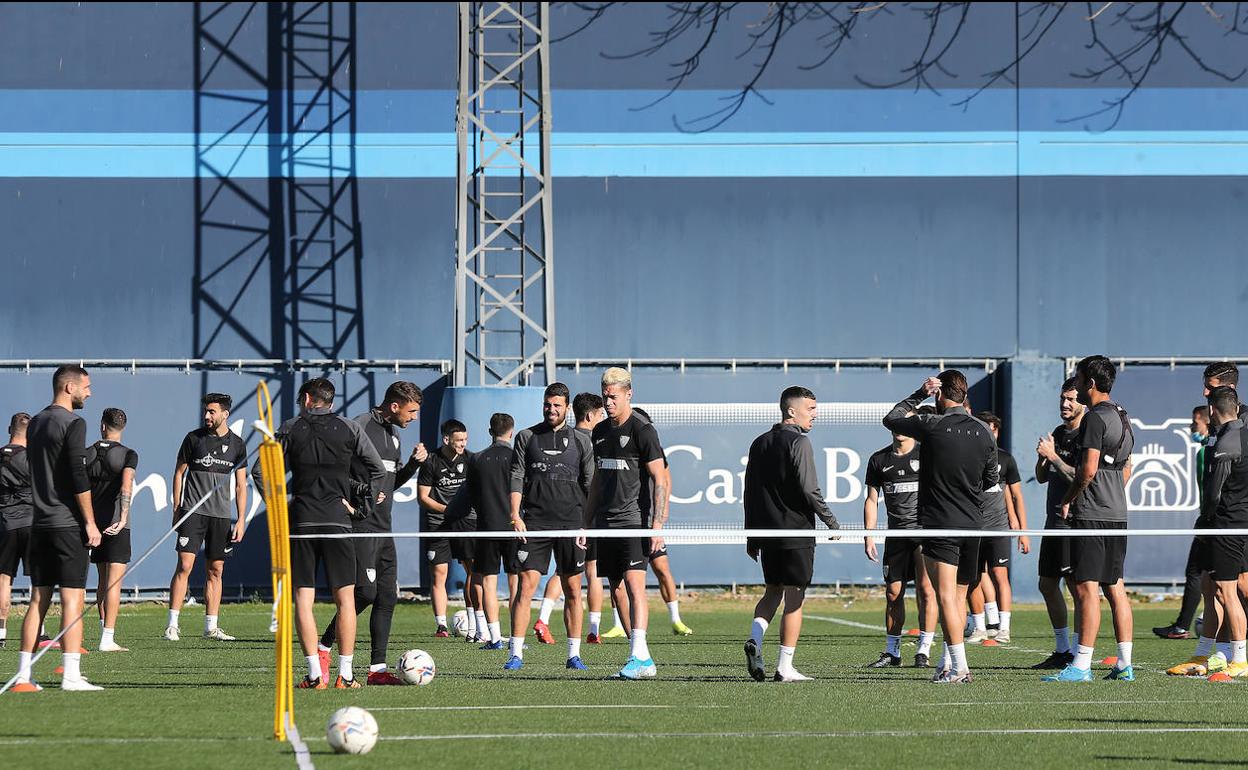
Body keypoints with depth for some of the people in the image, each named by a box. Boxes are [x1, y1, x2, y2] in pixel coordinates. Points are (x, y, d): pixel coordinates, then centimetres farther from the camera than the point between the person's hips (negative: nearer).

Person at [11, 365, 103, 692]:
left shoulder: (35, 424, 15)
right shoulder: (72, 423, -10)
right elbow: (78, 476, -16)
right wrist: (90, 522, -13)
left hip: (40, 524, 7)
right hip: (68, 524, -7)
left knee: (38, 600, 8)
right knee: (73, 599, -7)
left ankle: (23, 676, 5)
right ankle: (71, 676, -11)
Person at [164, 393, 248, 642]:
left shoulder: (237, 444, 8)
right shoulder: (194, 439, 2)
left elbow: (240, 485, 11)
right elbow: (179, 473, 7)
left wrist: (241, 520, 5)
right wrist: (176, 510, 1)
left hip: (221, 514, 3)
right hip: (193, 510, -3)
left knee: (215, 571, 5)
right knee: (185, 565, -11)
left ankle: (211, 626, 10)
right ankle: (172, 625, -11)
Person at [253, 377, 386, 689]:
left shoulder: (290, 429, 6)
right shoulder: (349, 428, 6)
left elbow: (260, 471, 2)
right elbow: (378, 471, 5)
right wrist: (358, 505, 10)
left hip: (301, 522, 0)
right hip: (337, 521, 0)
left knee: (303, 599, 3)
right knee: (345, 598, 4)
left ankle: (315, 674, -5)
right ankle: (345, 674, -1)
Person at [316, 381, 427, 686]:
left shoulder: (393, 434, 18)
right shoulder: (361, 427, -11)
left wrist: (413, 463, 9)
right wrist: (364, 491, -21)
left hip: (384, 529, 9)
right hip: (361, 526, -9)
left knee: (387, 597, 5)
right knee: (366, 592, -15)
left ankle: (377, 668, 8)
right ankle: (324, 647, 0)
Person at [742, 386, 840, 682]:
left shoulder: (759, 444, 12)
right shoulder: (798, 443, -11)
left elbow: (749, 494, 14)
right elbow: (809, 490, -17)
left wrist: (751, 536, 19)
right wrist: (831, 521, -5)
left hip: (766, 533, 7)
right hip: (796, 532, -7)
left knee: (772, 591, 19)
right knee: (794, 598, -1)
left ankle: (755, 639, -4)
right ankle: (785, 667, -2)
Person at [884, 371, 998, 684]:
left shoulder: (932, 426, -10)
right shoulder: (983, 432, 4)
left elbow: (891, 418, 6)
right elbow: (991, 480, 15)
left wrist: (919, 394, 12)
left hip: (939, 525, -5)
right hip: (972, 524, 5)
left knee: (946, 596, -8)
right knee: (959, 595, 16)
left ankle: (959, 666, -16)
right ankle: (949, 662, 22)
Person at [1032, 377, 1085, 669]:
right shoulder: (1058, 433, 17)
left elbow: (1080, 477, -18)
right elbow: (1041, 477, 19)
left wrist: (1053, 456, -16)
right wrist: (1042, 456, 0)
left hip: (1074, 521, -10)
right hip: (1054, 520, 10)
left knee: (1077, 586, -9)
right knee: (1047, 584, 12)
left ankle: (1078, 655, -8)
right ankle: (1062, 651, 21)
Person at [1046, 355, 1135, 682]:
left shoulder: (1095, 418, -13)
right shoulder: (1122, 417, 16)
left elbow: (1088, 469, -19)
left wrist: (1068, 498, -6)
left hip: (1092, 515, -9)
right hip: (1117, 514, 9)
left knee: (1087, 587, -9)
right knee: (1115, 587, 9)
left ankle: (1082, 665, -11)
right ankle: (1124, 665, 8)